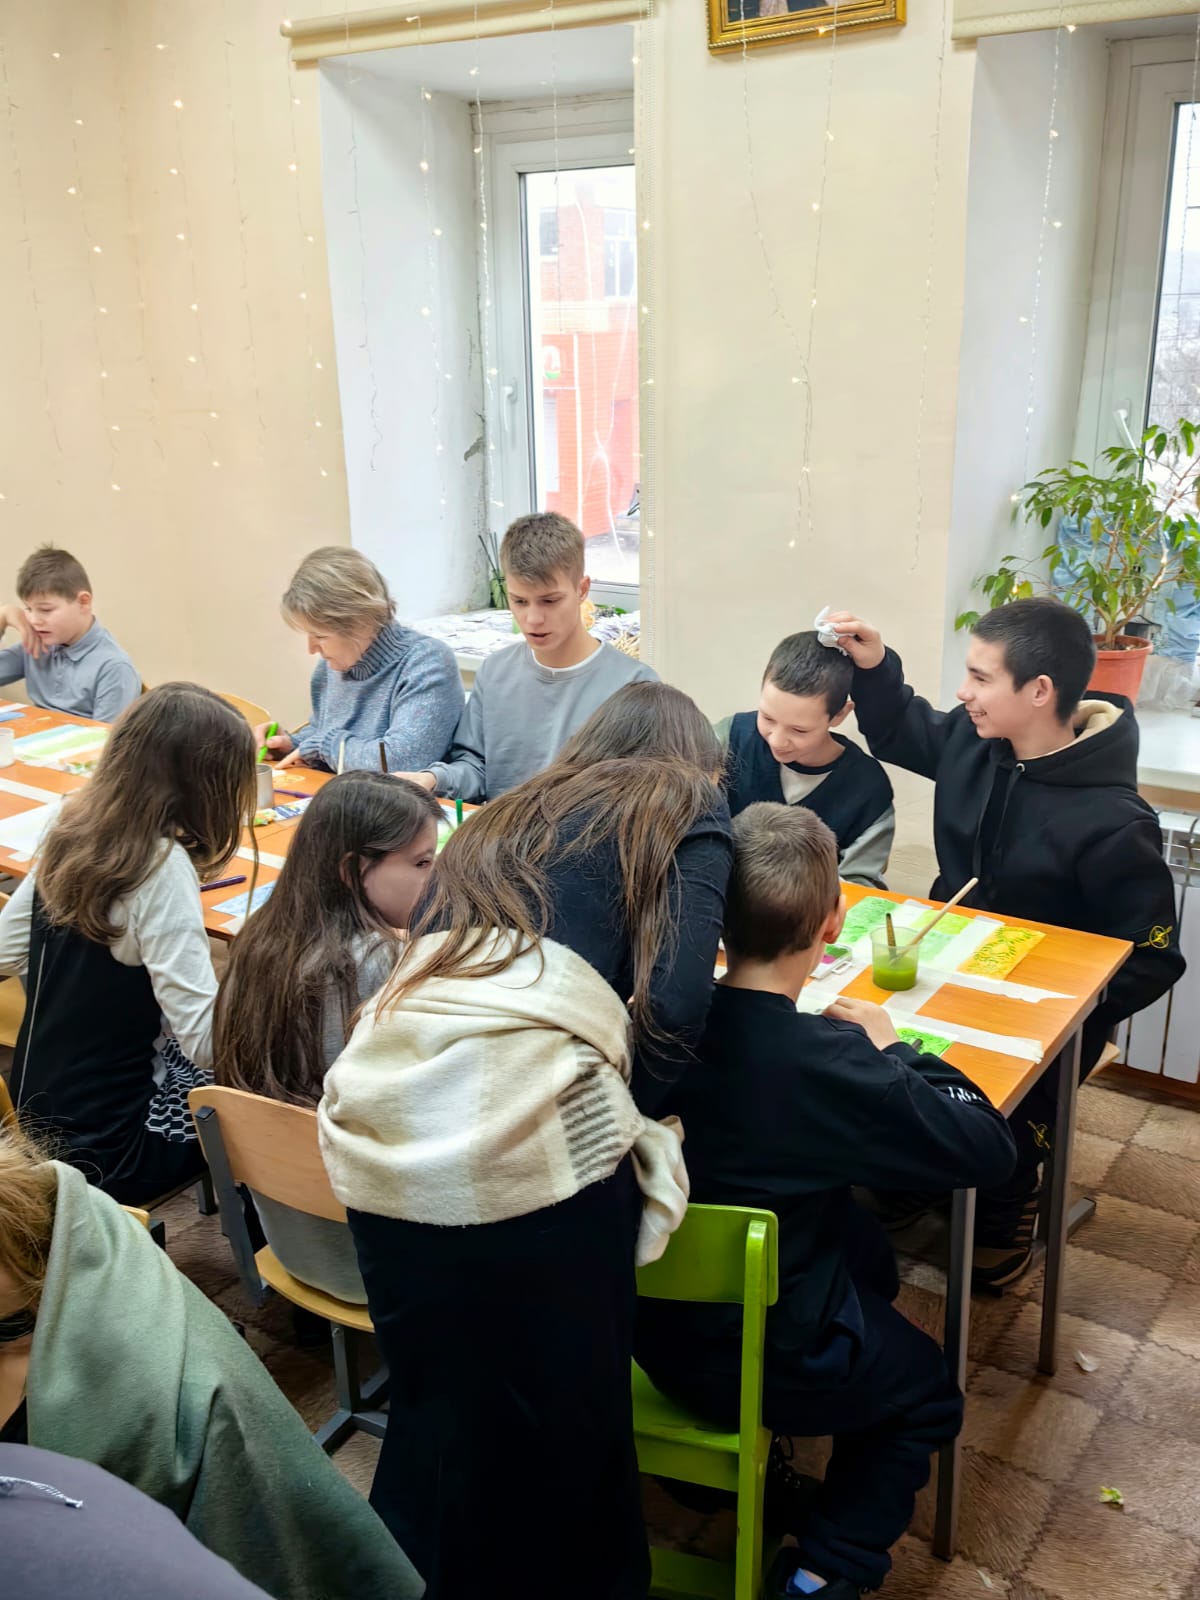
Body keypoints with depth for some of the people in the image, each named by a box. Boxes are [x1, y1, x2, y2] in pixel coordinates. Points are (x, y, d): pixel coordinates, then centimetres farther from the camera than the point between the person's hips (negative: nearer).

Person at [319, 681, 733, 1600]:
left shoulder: (504, 817, 28)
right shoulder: (688, 806, 13)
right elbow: (677, 1004, -2)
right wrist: (628, 1116, 15)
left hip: (381, 1125, 6)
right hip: (526, 1131, -5)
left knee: (436, 1407, 25)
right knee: (567, 1421, 16)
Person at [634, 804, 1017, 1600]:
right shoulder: (829, 1063, -30)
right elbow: (991, 1145, -20)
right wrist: (890, 1047, -8)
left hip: (652, 1322, 5)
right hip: (762, 1362, -5)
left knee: (865, 1249, 29)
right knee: (929, 1393, 26)